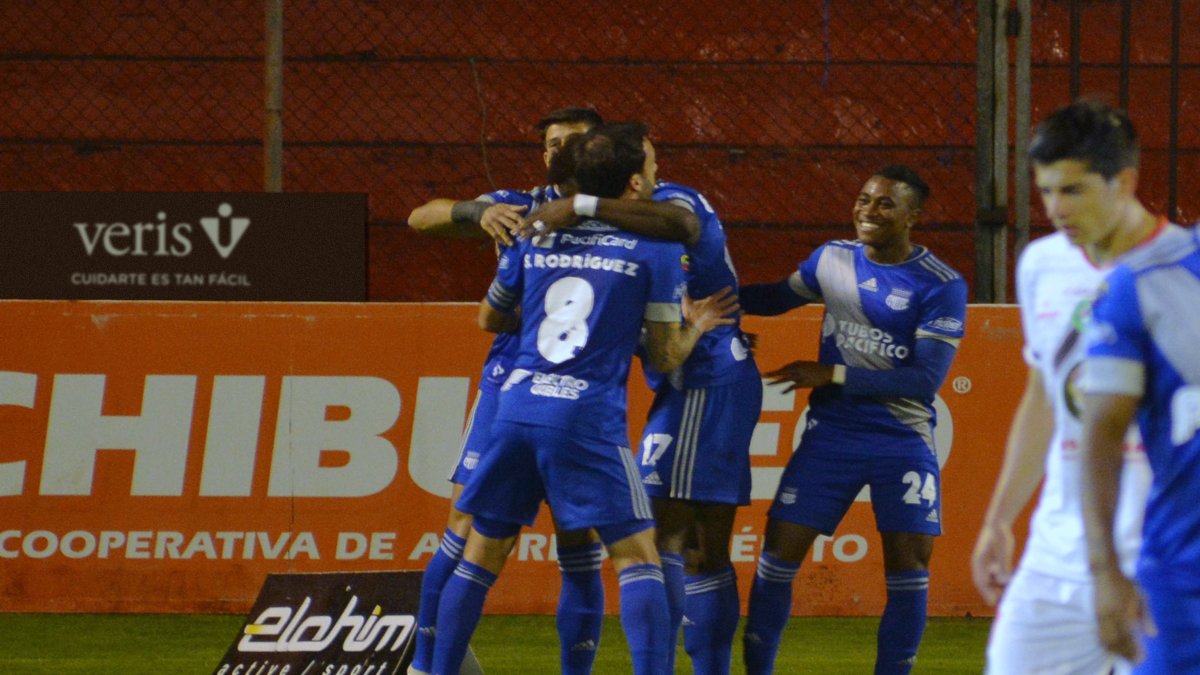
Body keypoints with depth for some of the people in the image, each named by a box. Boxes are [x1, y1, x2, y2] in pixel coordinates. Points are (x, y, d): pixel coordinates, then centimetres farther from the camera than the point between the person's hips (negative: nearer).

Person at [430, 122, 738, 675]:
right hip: (589, 417, -4)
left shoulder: (534, 239, 12)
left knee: (482, 552, 13)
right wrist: (697, 323, 26)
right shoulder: (656, 249, 1)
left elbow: (490, 318, 26)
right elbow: (665, 356, 6)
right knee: (636, 554, 0)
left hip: (518, 407, 4)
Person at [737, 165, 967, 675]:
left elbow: (927, 378, -16)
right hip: (832, 432, 3)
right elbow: (777, 298, 23)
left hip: (903, 441, -3)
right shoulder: (832, 260, 4)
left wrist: (833, 375, -17)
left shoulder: (941, 286, -10)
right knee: (778, 554, -3)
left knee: (909, 570, -6)